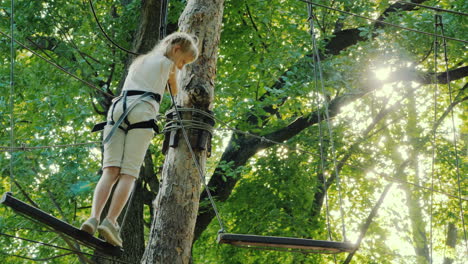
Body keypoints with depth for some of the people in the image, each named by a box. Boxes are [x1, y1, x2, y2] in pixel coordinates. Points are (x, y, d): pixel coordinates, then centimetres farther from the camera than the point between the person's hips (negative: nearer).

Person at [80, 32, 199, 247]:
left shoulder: (139, 62, 33)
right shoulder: (167, 63, 14)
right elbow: (174, 93, 28)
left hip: (118, 108, 6)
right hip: (142, 112, -5)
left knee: (110, 170, -8)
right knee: (129, 173, -11)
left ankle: (94, 217, -27)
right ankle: (110, 221, -25)